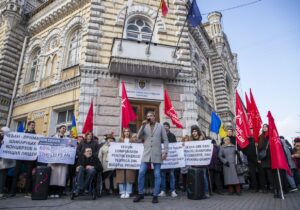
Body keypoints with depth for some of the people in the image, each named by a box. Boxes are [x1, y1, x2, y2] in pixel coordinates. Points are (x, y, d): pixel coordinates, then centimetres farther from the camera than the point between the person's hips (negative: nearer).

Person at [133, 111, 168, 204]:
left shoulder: (160, 127, 5)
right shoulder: (144, 127, 11)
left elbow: (165, 140, 3)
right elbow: (138, 137, -1)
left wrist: (165, 152, -7)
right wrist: (143, 125, -9)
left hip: (157, 154, -2)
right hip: (146, 154, 2)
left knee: (157, 175, 3)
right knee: (141, 173, -2)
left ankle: (155, 195, 14)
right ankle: (140, 193, 14)